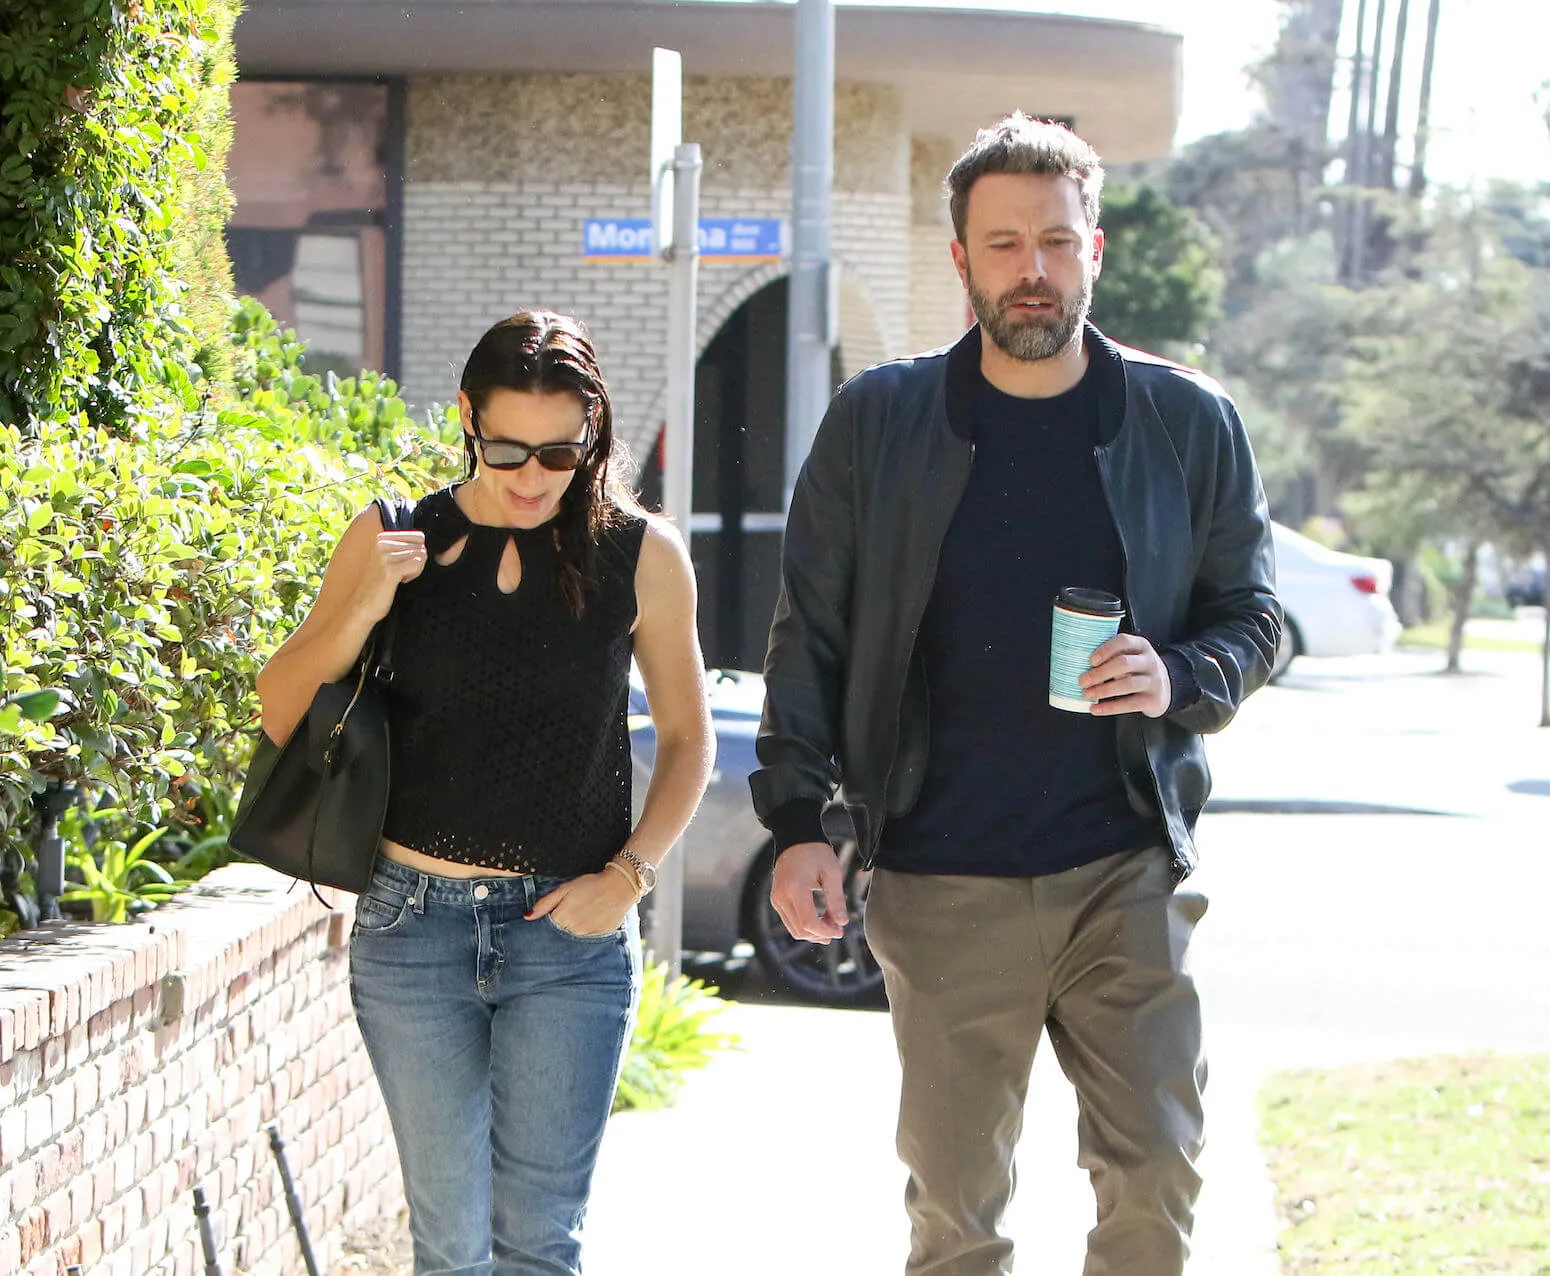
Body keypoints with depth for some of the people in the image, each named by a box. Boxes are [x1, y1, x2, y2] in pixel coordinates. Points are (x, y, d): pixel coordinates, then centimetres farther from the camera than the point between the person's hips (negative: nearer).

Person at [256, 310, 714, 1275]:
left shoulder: (642, 555, 0)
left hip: (572, 935, -1)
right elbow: (281, 715, 3)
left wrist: (629, 873, -3)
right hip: (415, 924, 1)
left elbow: (687, 737, 10)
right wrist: (361, 609, -13)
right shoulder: (393, 544, 1)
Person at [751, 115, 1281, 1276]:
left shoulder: (1189, 424, 4)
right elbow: (809, 635, 7)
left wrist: (1183, 680, -11)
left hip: (1128, 872, 0)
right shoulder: (877, 423, 3)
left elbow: (1251, 615, 11)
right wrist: (796, 822, -1)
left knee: (1157, 1179, -5)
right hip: (943, 883, 0)